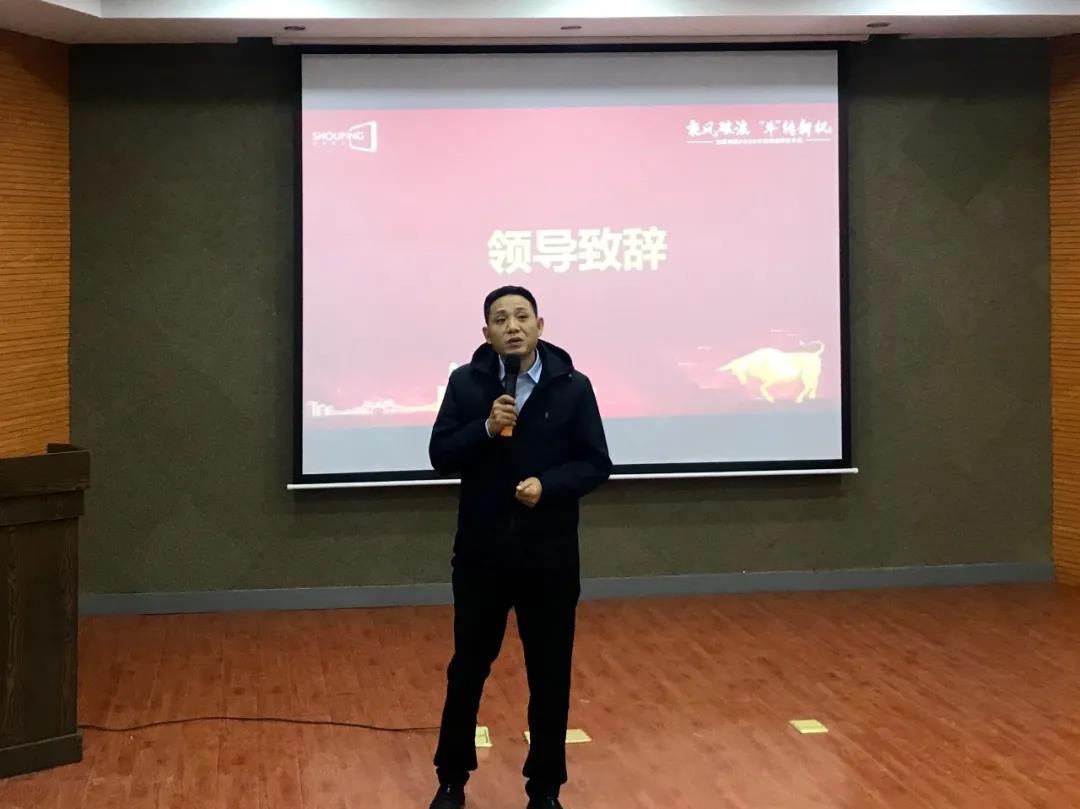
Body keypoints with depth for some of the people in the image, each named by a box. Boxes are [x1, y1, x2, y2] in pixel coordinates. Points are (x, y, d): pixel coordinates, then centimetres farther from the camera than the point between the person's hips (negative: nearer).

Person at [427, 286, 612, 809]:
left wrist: (547, 484, -19)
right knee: (468, 669, 11)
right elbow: (440, 456, -4)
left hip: (550, 554, 0)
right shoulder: (466, 383, -2)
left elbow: (597, 465, -3)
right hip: (481, 550, 1)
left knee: (550, 676, 7)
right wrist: (486, 428, -20)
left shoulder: (573, 387, -4)